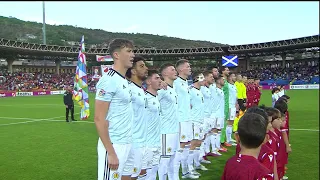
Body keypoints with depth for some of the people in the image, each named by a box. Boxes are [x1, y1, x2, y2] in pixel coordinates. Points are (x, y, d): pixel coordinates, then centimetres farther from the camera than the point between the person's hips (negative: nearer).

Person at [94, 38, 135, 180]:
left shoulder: (125, 81, 11)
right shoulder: (109, 80, -15)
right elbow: (99, 119, -18)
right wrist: (111, 152, -20)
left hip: (128, 144, 9)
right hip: (114, 145, -8)